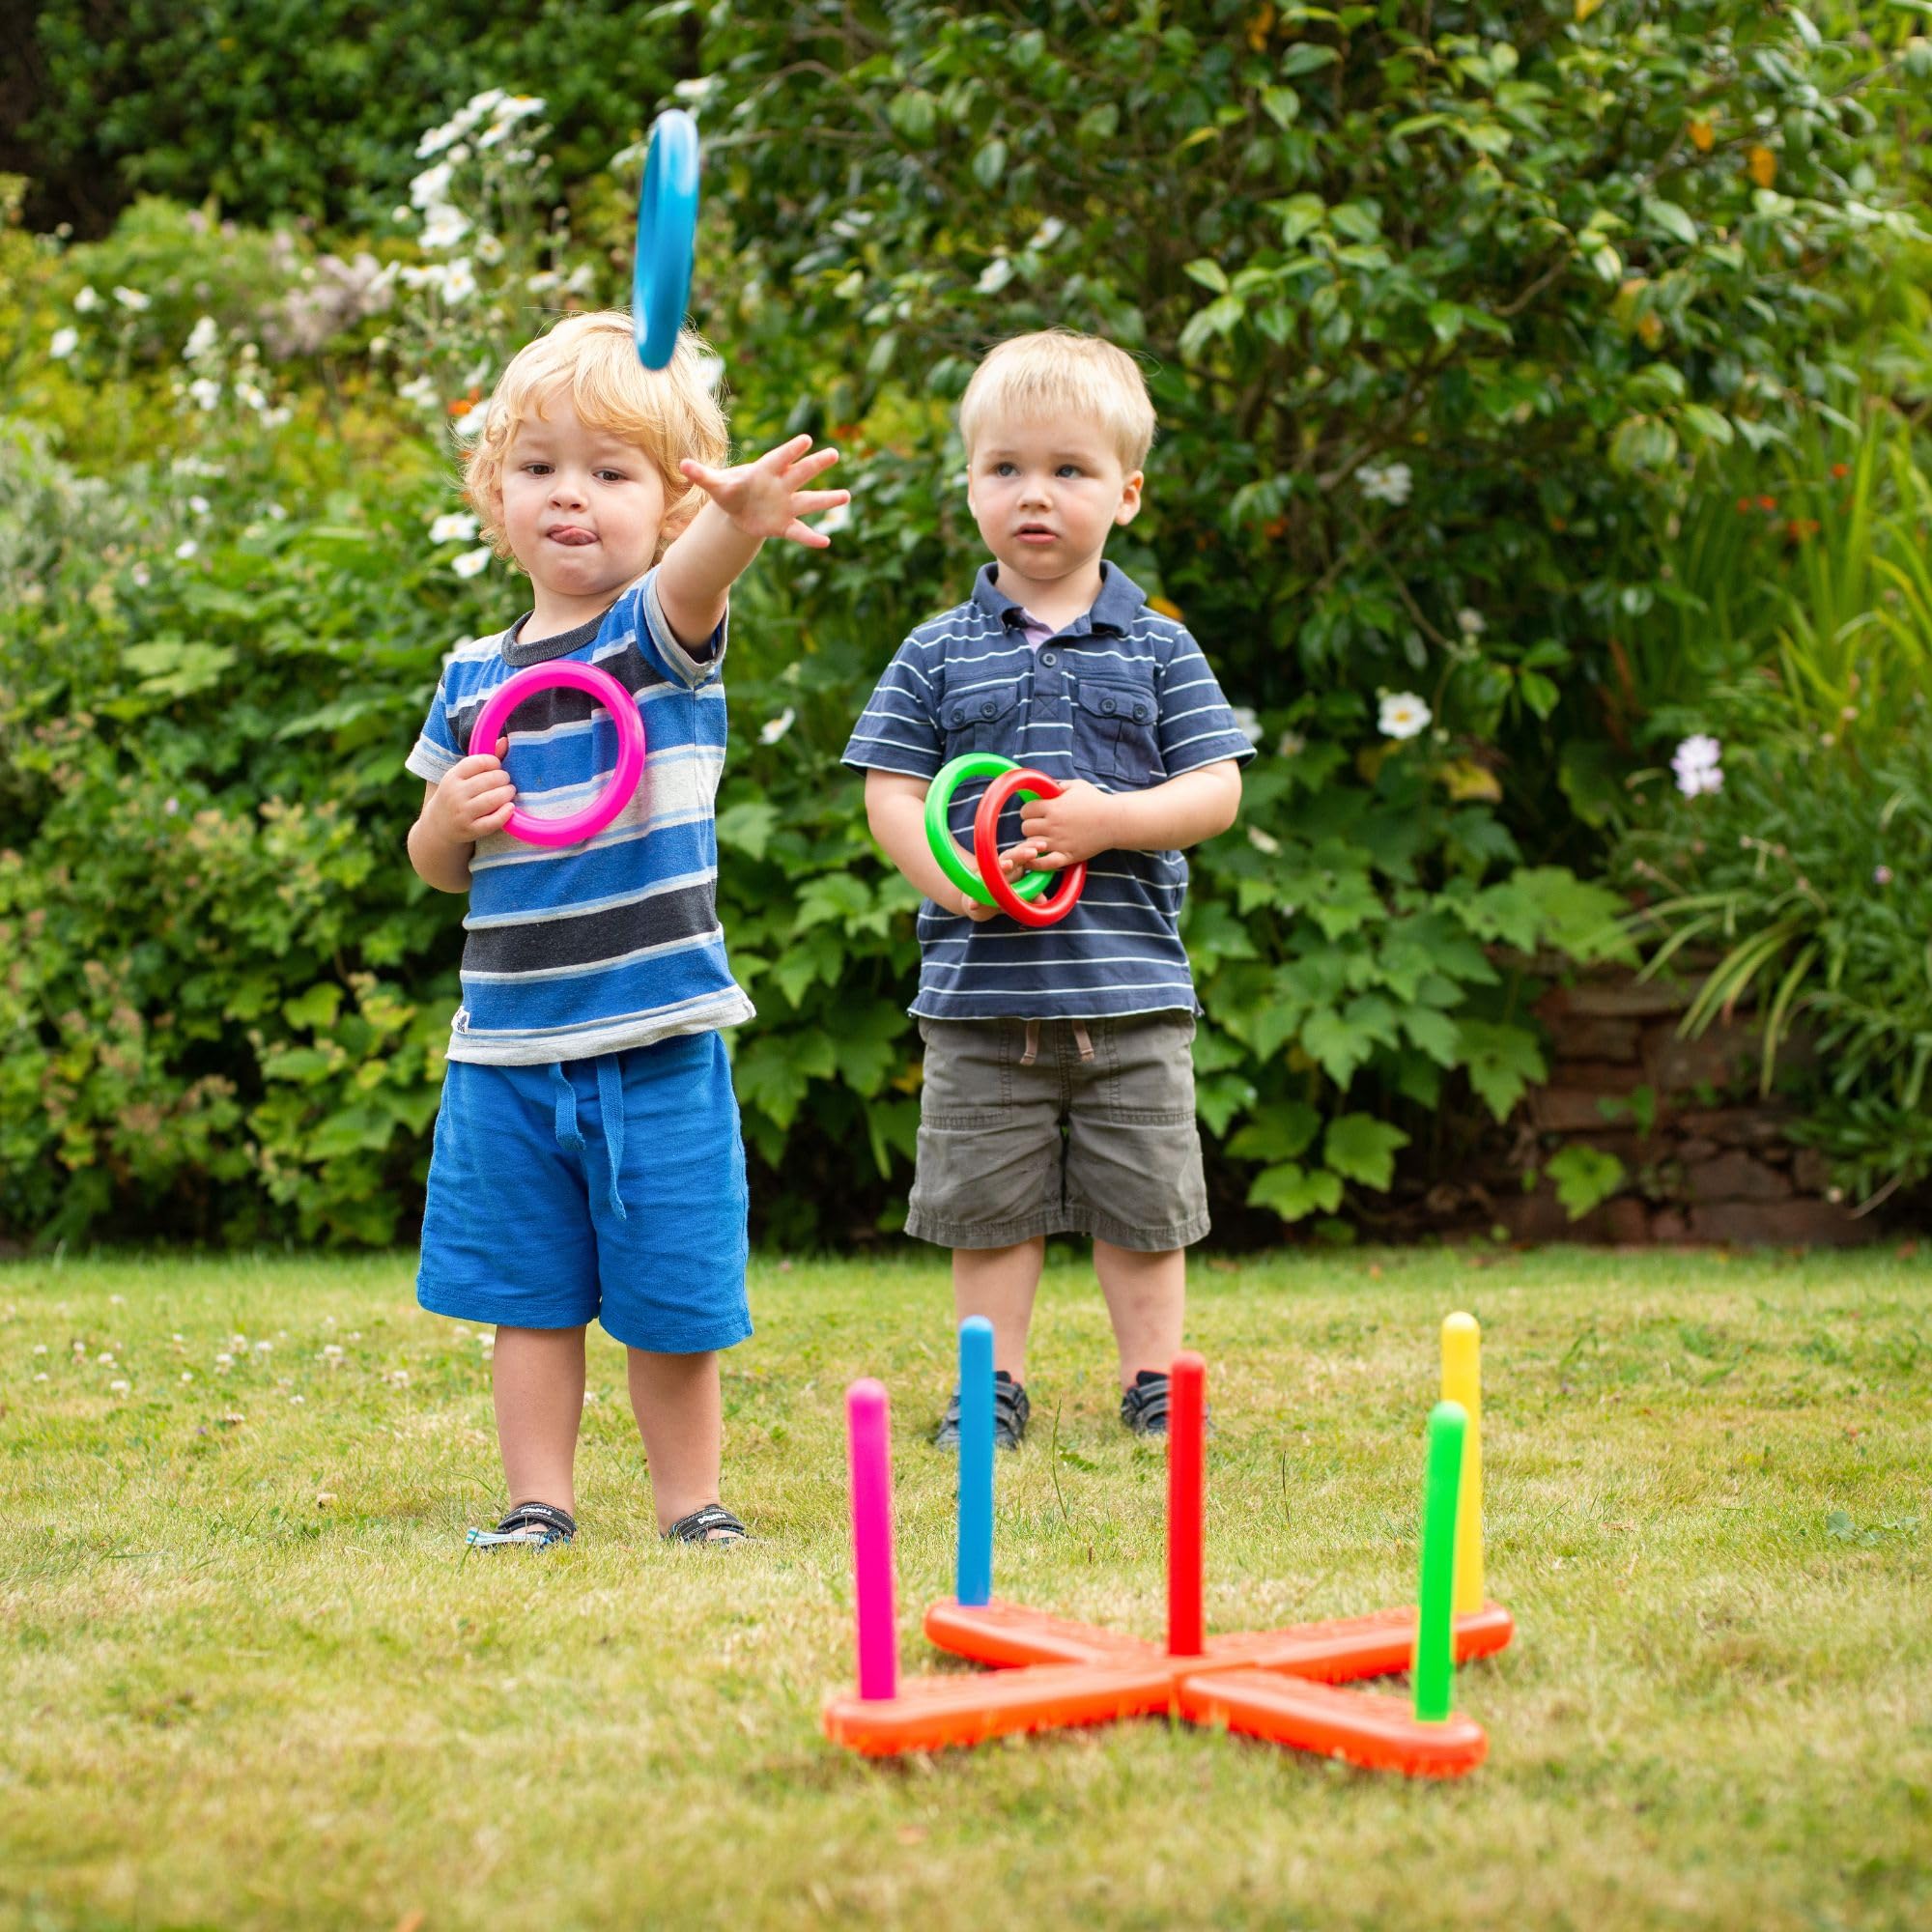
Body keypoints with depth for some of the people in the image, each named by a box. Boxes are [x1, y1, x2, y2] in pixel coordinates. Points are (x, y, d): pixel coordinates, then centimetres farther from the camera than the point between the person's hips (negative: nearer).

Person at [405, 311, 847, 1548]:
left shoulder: (663, 632, -4)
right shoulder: (474, 678, 8)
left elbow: (696, 576, -30)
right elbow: (437, 866, 17)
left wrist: (741, 517, -54)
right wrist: (449, 820, -7)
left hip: (657, 1040, -3)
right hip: (507, 1044, 4)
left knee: (673, 1299, 5)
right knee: (528, 1292, 9)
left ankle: (691, 1501, 21)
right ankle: (540, 1502, 21)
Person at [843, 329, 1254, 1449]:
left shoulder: (1158, 650, 4)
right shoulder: (939, 653, 5)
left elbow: (1217, 790, -1)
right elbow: (890, 790, 2)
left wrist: (1105, 820, -16)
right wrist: (952, 876, -16)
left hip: (1130, 983, 0)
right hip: (980, 983, 0)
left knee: (1142, 1202, 7)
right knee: (988, 1203, 7)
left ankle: (1154, 1381, 19)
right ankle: (996, 1383, 19)